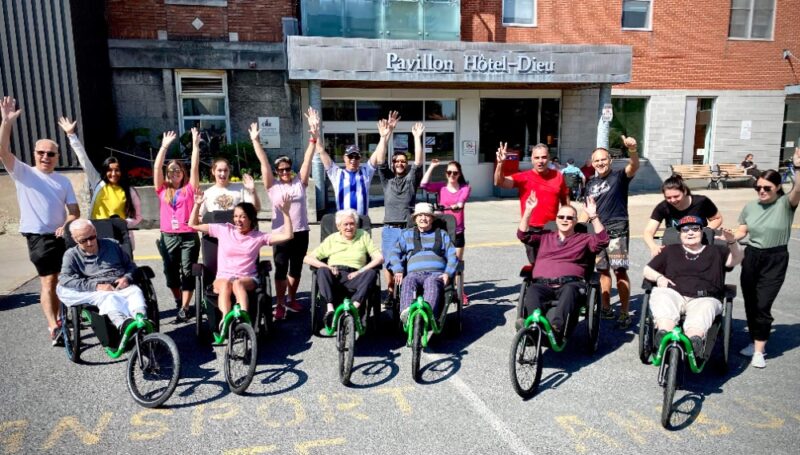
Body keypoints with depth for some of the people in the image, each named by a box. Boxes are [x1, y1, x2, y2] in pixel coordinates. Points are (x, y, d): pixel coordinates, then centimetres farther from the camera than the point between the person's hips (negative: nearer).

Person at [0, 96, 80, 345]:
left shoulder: (63, 181, 9)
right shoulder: (23, 173, -1)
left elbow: (74, 211, 6)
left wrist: (66, 225, -14)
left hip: (61, 236, 4)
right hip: (39, 236, -4)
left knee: (58, 280, 14)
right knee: (48, 280, -9)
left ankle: (56, 320, 29)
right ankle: (53, 328, -8)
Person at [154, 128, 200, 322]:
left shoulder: (189, 188, 3)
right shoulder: (162, 189, 8)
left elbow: (195, 167, -3)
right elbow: (156, 167, 1)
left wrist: (195, 145, -5)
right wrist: (164, 146, -3)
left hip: (189, 236, -2)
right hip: (168, 237, 3)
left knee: (187, 273, -1)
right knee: (171, 272, 10)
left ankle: (185, 308, 4)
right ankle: (178, 301, 31)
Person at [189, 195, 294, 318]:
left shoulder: (258, 237, 6)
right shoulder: (224, 230, 11)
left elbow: (287, 235, -3)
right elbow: (193, 225, 16)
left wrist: (285, 212, -10)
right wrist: (197, 204, 4)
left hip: (248, 279, -1)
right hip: (223, 278, 1)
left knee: (238, 283, -37)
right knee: (225, 284, -35)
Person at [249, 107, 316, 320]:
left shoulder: (300, 182, 4)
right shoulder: (272, 185, 2)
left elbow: (307, 158, -3)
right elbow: (264, 162, -5)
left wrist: (314, 134, -10)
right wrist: (255, 140, -13)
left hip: (301, 232, 2)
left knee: (296, 269, 14)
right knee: (281, 270, 3)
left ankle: (292, 300, 29)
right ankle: (280, 305, 13)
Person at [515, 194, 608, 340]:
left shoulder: (583, 238, 23)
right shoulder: (545, 237, 29)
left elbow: (602, 241, 4)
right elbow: (523, 235, 17)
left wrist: (593, 216, -6)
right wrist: (528, 211, 5)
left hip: (570, 283, -1)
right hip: (542, 284, 2)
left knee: (569, 291, -39)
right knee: (531, 292, -34)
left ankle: (556, 327, -59)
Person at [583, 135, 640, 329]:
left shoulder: (619, 176, -4)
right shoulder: (591, 182, 12)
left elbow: (634, 167, -24)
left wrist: (633, 150, -45)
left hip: (617, 229, -6)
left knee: (620, 271, -9)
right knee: (603, 270, 12)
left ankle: (624, 313, -3)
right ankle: (606, 308, 23)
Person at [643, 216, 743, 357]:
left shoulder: (715, 251, 26)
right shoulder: (670, 250, 27)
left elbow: (736, 259, 6)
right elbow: (647, 270, 23)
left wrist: (732, 242, -14)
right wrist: (659, 277, 0)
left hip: (703, 299, 0)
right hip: (673, 295, 1)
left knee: (704, 309, -36)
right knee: (660, 294, -34)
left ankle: (694, 342, -62)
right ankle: (664, 336, -54)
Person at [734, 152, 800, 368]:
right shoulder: (750, 207, 4)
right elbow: (741, 232, 8)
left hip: (775, 260, -4)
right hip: (751, 256, 4)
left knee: (763, 305, -5)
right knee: (750, 303, 11)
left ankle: (759, 350, 8)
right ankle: (755, 341, 29)